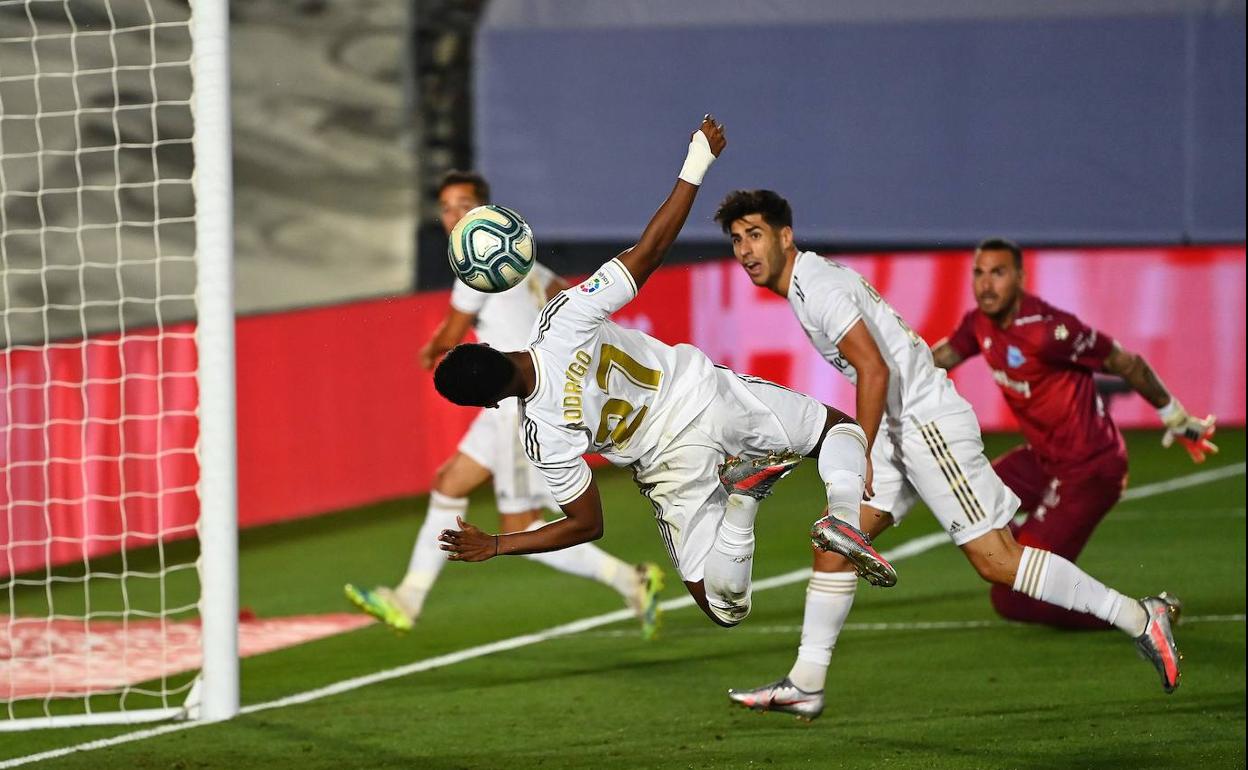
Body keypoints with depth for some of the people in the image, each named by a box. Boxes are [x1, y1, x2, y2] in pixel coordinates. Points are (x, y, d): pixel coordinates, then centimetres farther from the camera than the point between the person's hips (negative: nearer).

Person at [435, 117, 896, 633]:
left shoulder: (543, 434, -22)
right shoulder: (565, 319, -21)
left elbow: (586, 525, -11)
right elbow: (648, 251, -16)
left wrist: (493, 546, -8)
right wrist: (696, 164, -7)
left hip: (673, 462, -2)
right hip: (706, 391, 2)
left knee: (723, 609, 15)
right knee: (840, 427, 28)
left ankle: (741, 497, -18)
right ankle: (844, 517, -8)